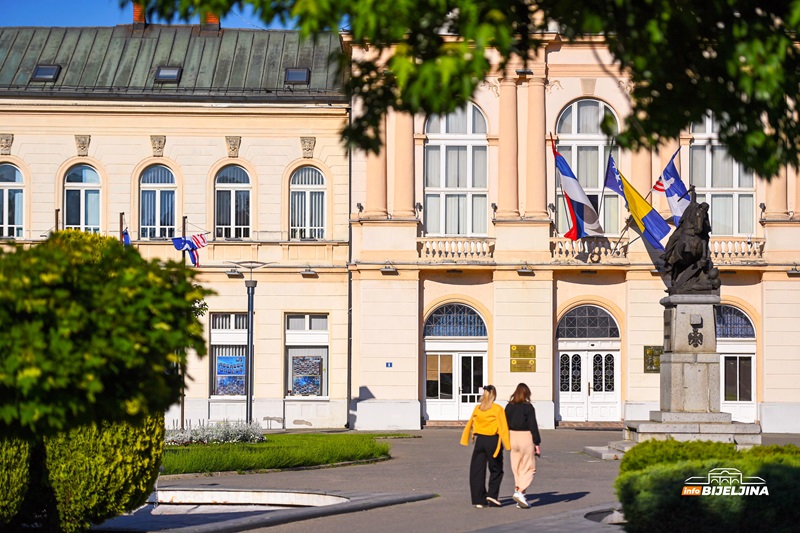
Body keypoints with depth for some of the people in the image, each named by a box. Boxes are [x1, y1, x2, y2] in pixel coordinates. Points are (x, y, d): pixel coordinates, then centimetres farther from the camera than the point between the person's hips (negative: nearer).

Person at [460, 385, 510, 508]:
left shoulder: (477, 408, 3)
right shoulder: (497, 409, -8)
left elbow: (470, 424, 7)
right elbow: (503, 428, -10)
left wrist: (466, 440, 16)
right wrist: (508, 444, -8)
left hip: (480, 440, 3)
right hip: (493, 441, -3)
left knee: (477, 470, 8)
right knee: (496, 470, 12)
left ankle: (479, 500, 6)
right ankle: (492, 495, 1)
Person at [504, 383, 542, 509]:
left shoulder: (509, 406, 5)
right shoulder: (528, 407, -10)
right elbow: (533, 426, -11)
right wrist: (537, 443, -7)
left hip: (513, 437, 5)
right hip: (526, 437, -5)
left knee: (517, 469, 11)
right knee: (529, 468, 3)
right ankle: (520, 492, -15)